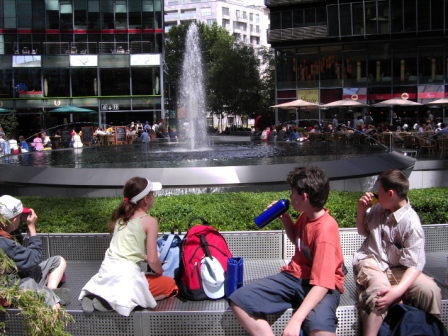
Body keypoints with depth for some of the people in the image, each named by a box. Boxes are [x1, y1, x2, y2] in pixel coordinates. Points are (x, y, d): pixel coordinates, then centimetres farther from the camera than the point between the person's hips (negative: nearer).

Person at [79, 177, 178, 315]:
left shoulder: (120, 217, 12)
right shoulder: (150, 221, -8)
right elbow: (153, 260, -10)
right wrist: (160, 272, 10)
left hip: (107, 271, 7)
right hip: (126, 275, -7)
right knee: (171, 284, 14)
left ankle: (95, 295, 9)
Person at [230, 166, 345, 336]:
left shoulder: (325, 229, -23)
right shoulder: (306, 214, 2)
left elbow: (321, 284, -27)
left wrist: (296, 319, -36)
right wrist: (285, 218, 6)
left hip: (321, 286, -8)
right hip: (294, 276, 8)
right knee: (239, 300, -11)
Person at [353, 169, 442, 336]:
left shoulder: (411, 222, -14)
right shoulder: (378, 208, 0)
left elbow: (415, 264, -19)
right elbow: (363, 231, 19)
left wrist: (398, 290, -35)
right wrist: (361, 210, 0)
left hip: (396, 269, -1)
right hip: (369, 261, 1)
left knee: (431, 290, -27)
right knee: (380, 288, -35)